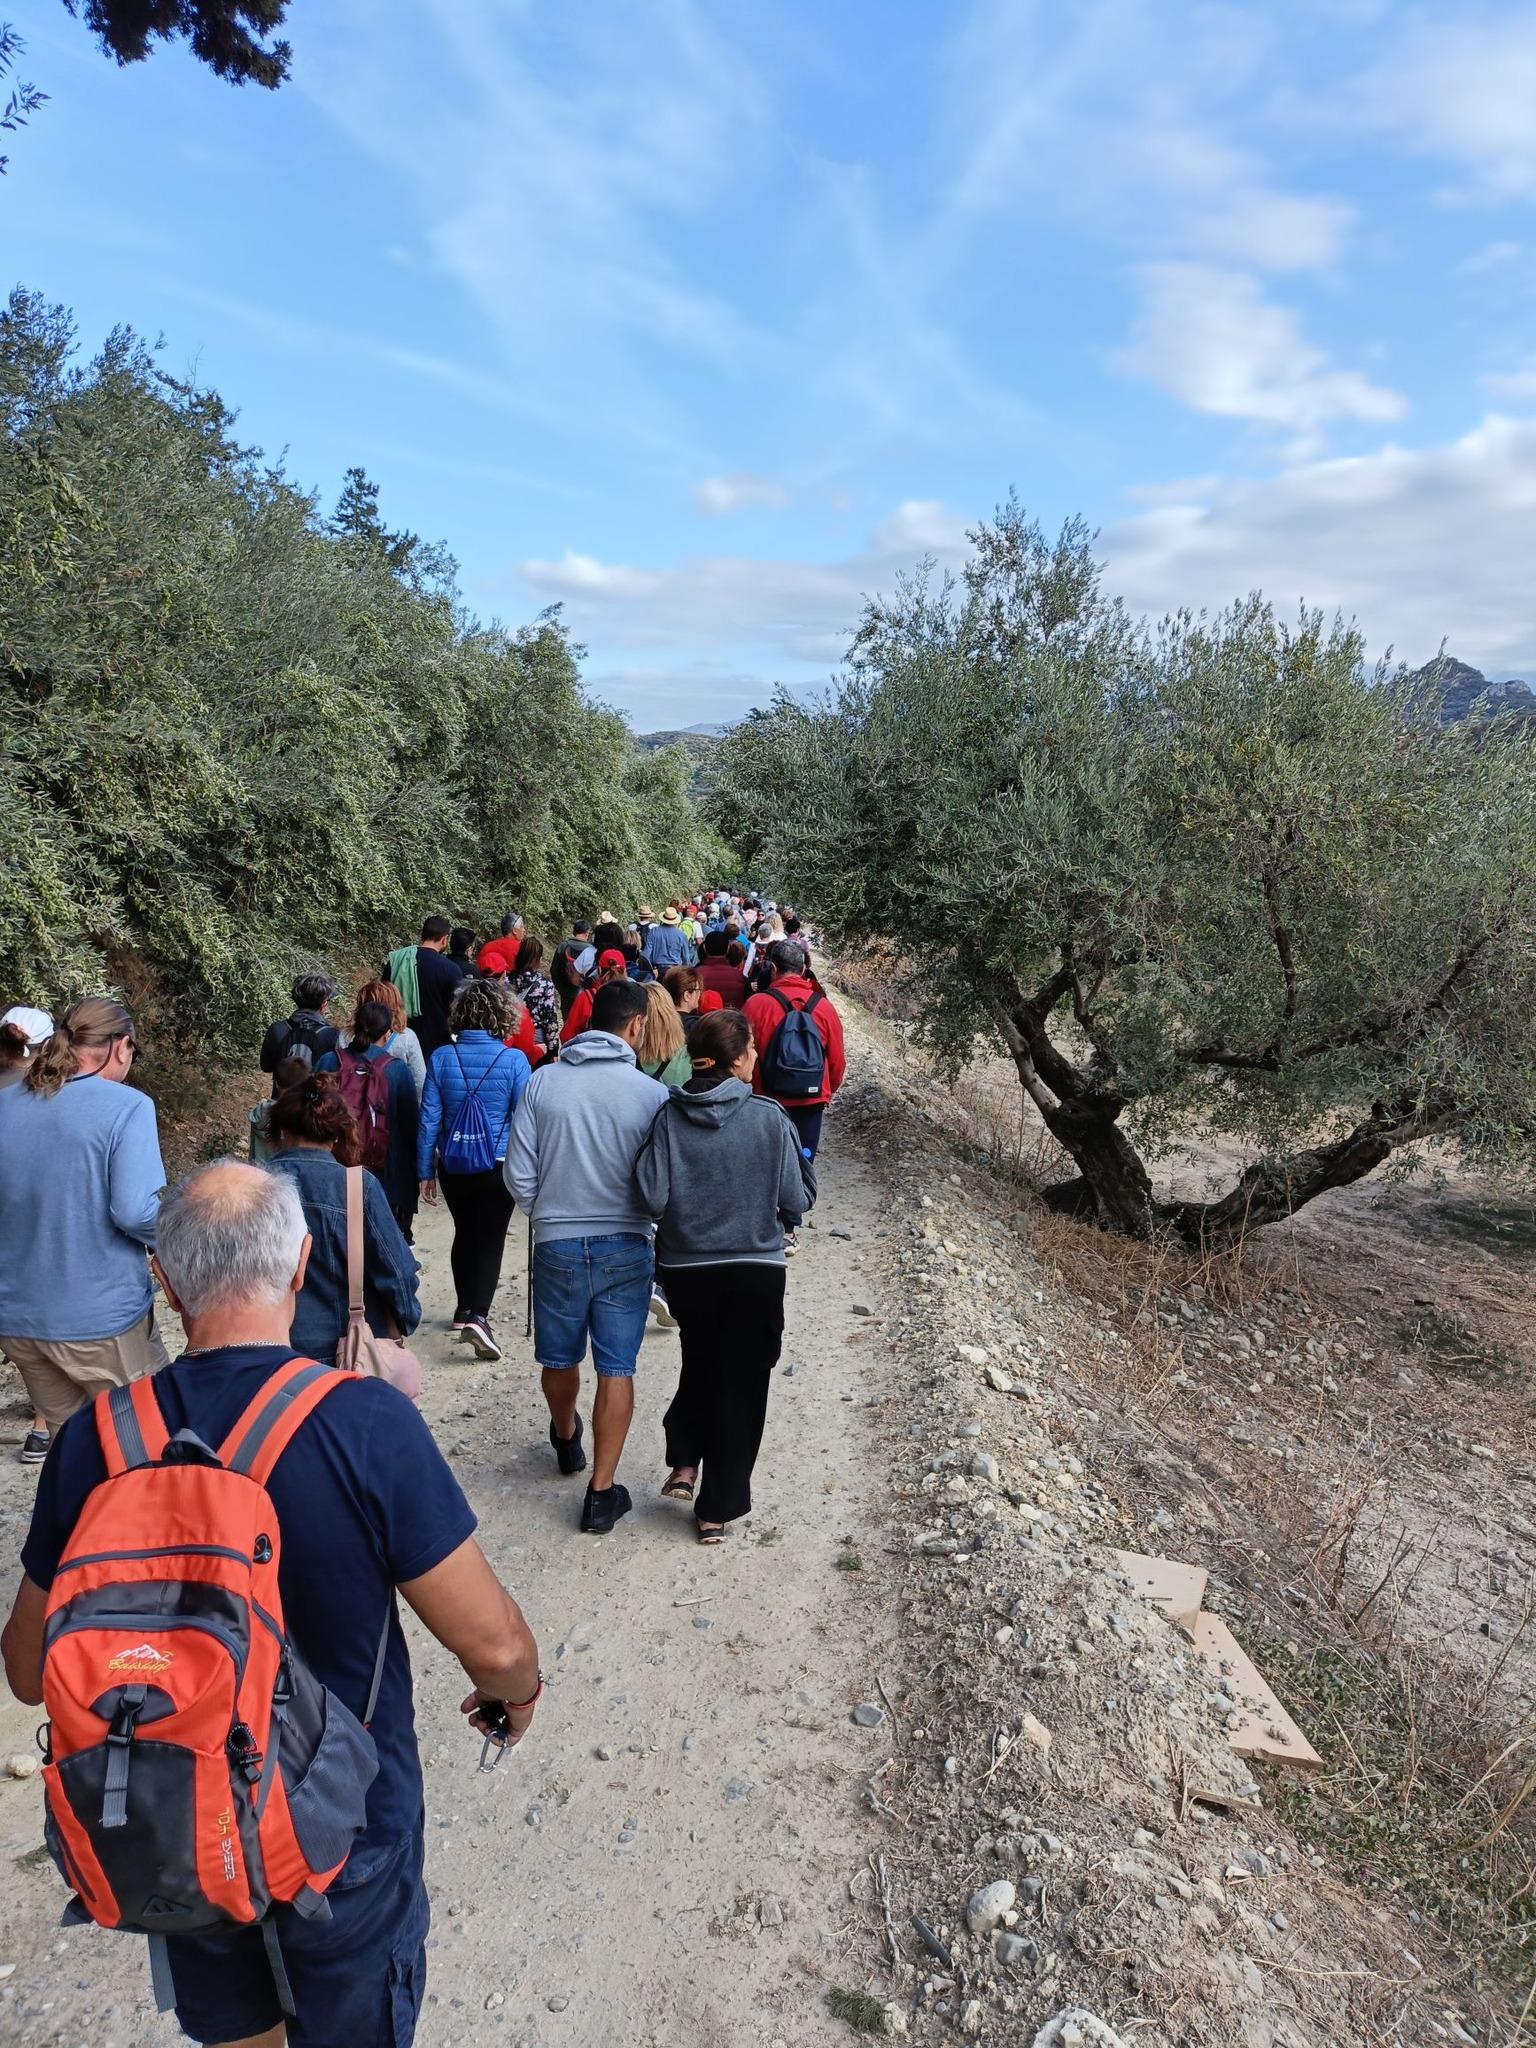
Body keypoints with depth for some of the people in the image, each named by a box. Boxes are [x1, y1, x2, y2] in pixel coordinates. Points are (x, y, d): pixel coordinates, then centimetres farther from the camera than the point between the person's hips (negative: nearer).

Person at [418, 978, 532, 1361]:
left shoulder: (442, 1057, -5)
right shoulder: (513, 1060, -11)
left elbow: (429, 1119, -2)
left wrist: (425, 1171, 6)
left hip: (453, 1167, 3)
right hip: (498, 1167, -3)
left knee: (465, 1233, 21)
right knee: (490, 1239, 3)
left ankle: (465, 1308, 34)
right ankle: (478, 1315, -14)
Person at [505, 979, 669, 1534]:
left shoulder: (543, 1082, -7)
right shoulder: (650, 1093, -13)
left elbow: (519, 1173, -3)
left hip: (556, 1244, 3)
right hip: (625, 1247, -2)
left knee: (560, 1359, 22)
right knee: (616, 1368, 8)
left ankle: (565, 1440, 48)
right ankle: (602, 1491, 11)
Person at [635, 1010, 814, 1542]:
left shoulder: (670, 1117, -10)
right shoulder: (770, 1118, -13)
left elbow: (653, 1198, -13)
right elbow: (797, 1199, -9)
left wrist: (686, 1213, 8)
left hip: (685, 1268, 2)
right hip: (756, 1269, -2)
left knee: (699, 1364, 29)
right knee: (741, 1382, 13)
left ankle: (684, 1465, 23)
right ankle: (717, 1508, 20)